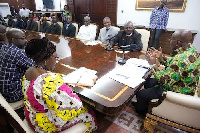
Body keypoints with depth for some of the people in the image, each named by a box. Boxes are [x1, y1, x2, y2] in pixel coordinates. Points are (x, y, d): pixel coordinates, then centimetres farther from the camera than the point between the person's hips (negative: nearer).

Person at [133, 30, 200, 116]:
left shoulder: (181, 59, -35)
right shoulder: (190, 48, -4)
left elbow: (165, 81, -30)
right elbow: (173, 65, 8)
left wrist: (153, 64, -23)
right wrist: (160, 57, -3)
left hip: (177, 92, -10)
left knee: (140, 94, -6)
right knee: (148, 82, 20)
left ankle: (141, 111, 27)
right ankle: (142, 104, 41)